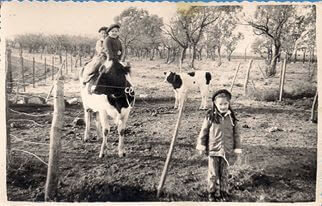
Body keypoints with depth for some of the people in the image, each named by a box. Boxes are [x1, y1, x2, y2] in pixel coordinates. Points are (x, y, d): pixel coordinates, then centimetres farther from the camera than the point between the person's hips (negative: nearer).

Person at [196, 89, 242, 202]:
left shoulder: (231, 117, -2)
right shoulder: (210, 116, -9)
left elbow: (236, 134, 4)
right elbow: (204, 131, -1)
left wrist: (237, 148, 4)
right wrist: (201, 145, 0)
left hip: (227, 150, 2)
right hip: (213, 150, -2)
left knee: (224, 173, 14)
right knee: (213, 173, 7)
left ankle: (224, 191, 29)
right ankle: (212, 192, 24)